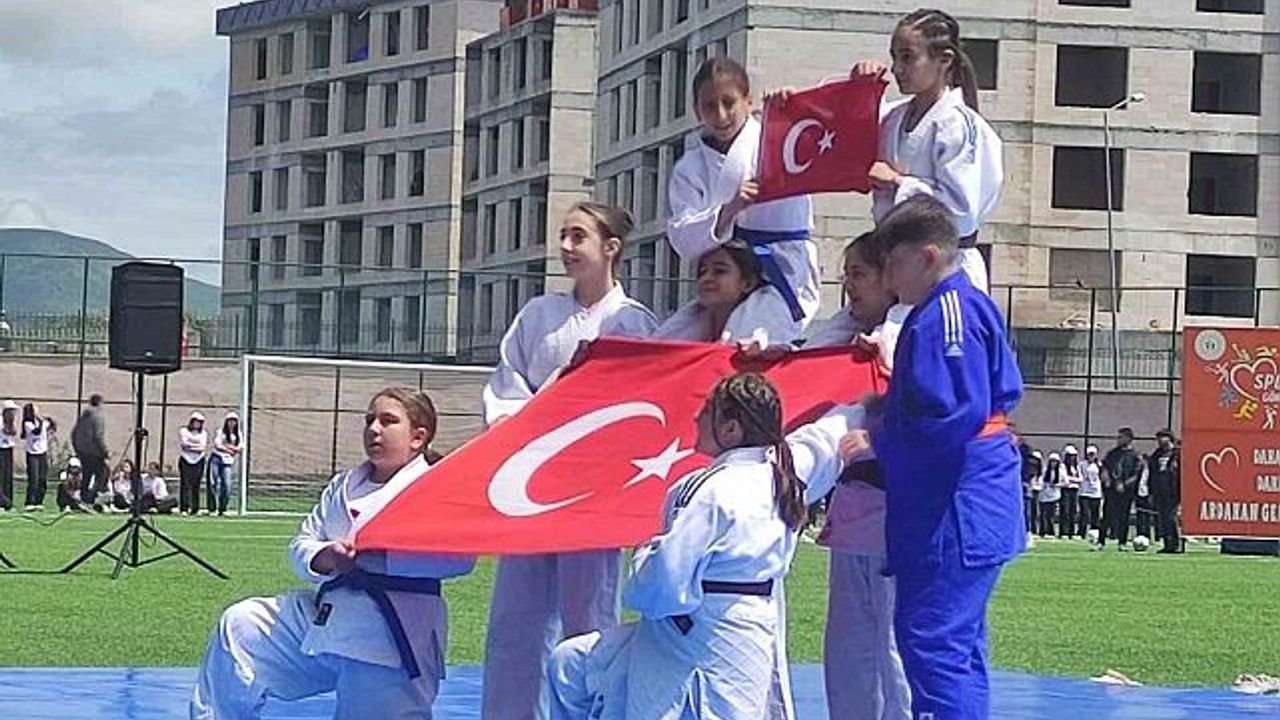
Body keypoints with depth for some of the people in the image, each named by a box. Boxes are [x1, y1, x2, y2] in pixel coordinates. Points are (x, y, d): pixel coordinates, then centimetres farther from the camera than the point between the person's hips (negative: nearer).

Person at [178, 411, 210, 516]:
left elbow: (204, 447, 1)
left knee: (196, 485, -1)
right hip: (186, 460, -2)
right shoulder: (183, 430, 8)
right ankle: (184, 508, -10)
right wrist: (197, 445, -3)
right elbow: (184, 444, -5)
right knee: (185, 485, -9)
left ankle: (195, 509, 0)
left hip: (199, 460, 2)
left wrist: (190, 446, -8)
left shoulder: (204, 433, 14)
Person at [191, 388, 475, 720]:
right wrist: (326, 558, -11)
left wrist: (378, 556, -22)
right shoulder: (344, 486, 16)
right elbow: (302, 544, 13)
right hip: (326, 617, 7)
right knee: (240, 628, 2)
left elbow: (458, 556, -21)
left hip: (390, 638, -6)